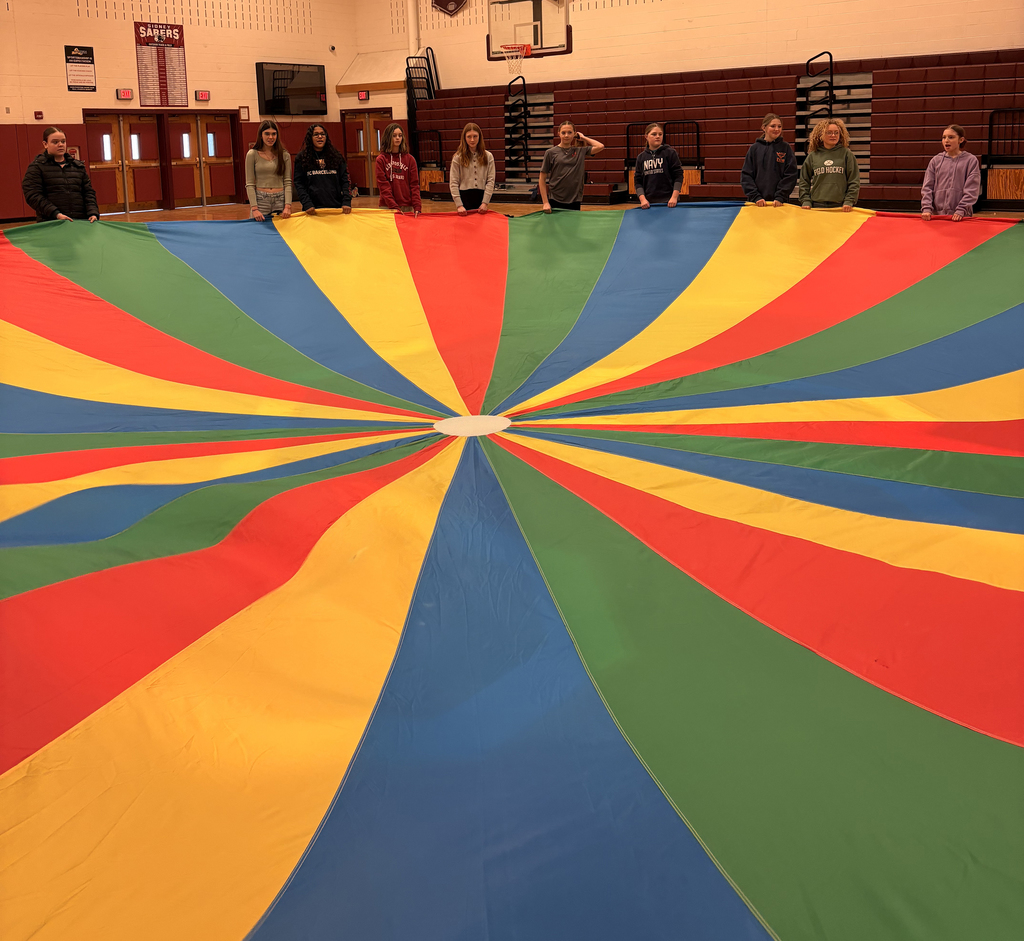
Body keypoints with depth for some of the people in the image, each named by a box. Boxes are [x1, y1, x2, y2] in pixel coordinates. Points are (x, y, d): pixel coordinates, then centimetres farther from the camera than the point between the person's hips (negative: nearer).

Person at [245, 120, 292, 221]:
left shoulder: (285, 155, 7)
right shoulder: (252, 155, 2)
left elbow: (287, 182, 4)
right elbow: (249, 184, -1)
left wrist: (287, 206, -9)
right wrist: (254, 208, -11)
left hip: (280, 200, 2)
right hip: (260, 200, -1)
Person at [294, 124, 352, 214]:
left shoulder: (336, 156, 11)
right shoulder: (302, 158, 6)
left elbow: (345, 180, 9)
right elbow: (299, 184, 2)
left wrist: (347, 202, -5)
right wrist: (307, 204, -12)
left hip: (337, 207, 2)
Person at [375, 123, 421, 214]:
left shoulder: (409, 159, 9)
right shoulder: (381, 159, 3)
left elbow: (414, 185, 4)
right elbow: (383, 186, -5)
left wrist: (417, 207, -10)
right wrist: (394, 207, -17)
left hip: (407, 207, 2)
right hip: (387, 207, -2)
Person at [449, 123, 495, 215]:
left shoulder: (488, 156, 7)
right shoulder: (458, 157, 3)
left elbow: (490, 181, 2)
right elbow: (453, 183, -2)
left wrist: (485, 203, -9)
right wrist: (459, 205, -12)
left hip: (482, 197, 1)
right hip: (465, 197, -1)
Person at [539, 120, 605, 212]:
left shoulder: (580, 151, 8)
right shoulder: (550, 153, 1)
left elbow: (600, 146, -1)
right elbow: (542, 179, 1)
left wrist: (583, 137, 9)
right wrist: (545, 203, -7)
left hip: (575, 202, 2)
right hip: (555, 201, -2)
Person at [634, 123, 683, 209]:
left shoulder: (670, 153, 1)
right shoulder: (641, 158, 9)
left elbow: (678, 176, -2)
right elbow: (637, 181, 8)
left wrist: (674, 197, -12)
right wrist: (642, 199, -7)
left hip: (668, 202, -2)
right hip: (649, 203, 2)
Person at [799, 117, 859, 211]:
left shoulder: (846, 154, 6)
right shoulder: (812, 156, 9)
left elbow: (854, 181, 5)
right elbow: (804, 181, 14)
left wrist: (849, 201, -5)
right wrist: (805, 201, 2)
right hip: (816, 206, 1)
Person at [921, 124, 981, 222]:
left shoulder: (971, 160, 2)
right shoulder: (935, 160, 10)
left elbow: (971, 190, -4)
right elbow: (927, 187, 7)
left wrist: (961, 210, -15)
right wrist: (926, 208, -7)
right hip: (937, 213, 2)